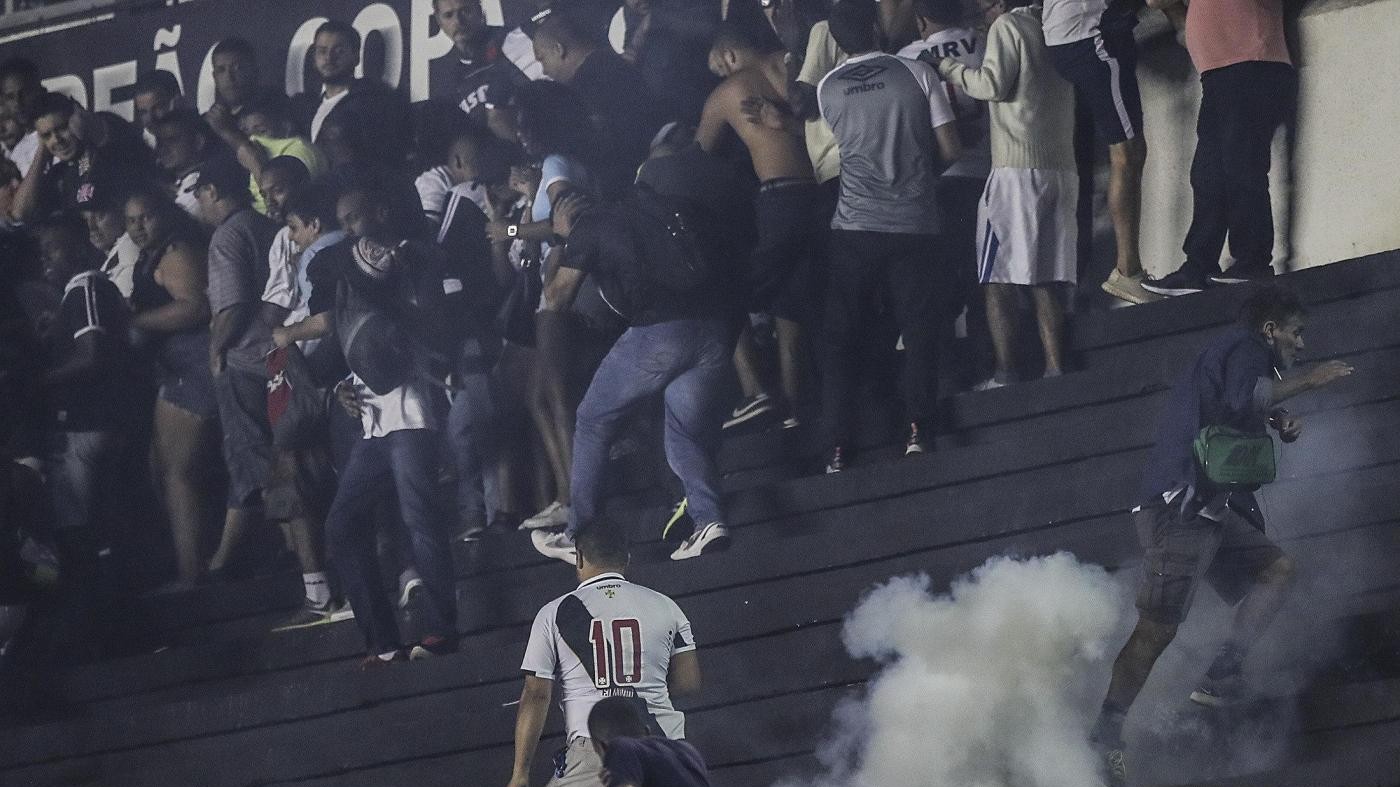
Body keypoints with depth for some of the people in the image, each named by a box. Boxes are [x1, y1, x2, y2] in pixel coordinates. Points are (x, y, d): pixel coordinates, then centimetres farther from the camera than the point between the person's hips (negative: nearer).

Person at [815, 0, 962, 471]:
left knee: (842, 339, 6)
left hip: (854, 229, 1)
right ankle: (917, 427, -10)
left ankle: (837, 445, -2)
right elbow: (950, 149, -2)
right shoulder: (916, 73, -3)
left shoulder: (828, 89, 4)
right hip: (915, 225, -1)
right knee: (920, 331, 7)